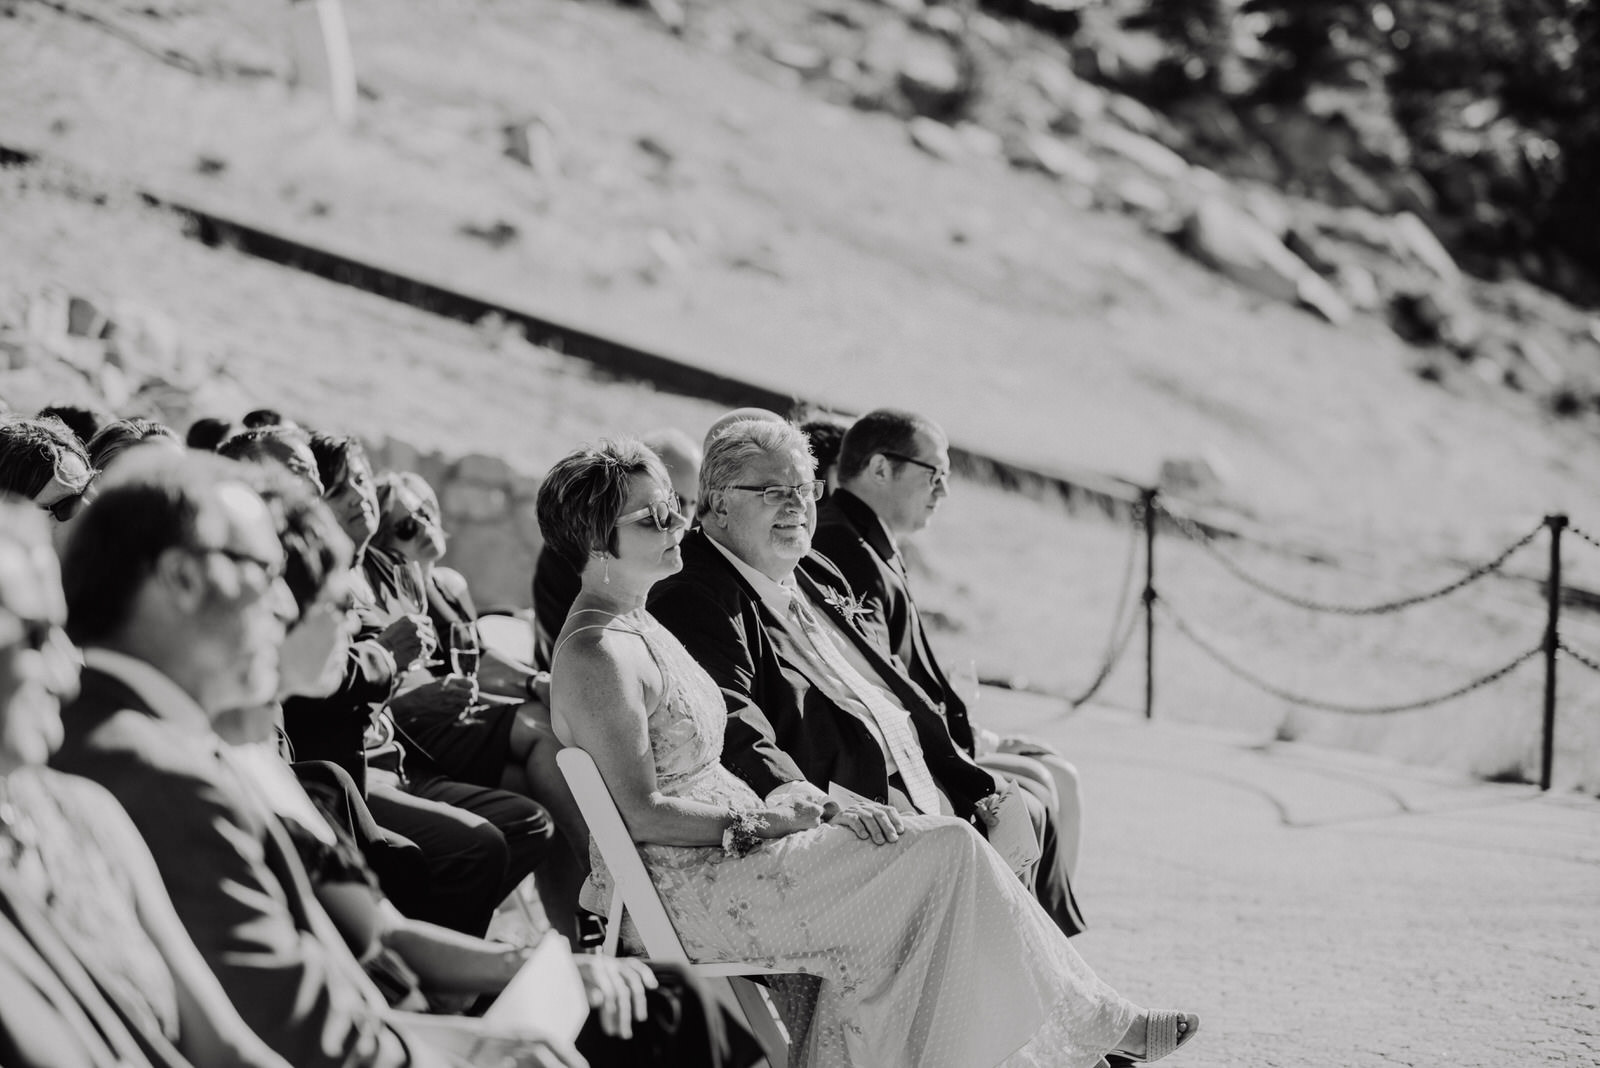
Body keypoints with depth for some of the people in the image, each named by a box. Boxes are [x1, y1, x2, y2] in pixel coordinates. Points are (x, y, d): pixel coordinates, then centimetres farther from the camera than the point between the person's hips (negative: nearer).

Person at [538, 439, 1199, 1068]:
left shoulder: (640, 626, 15)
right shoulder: (599, 656, -17)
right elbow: (641, 814, -21)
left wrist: (778, 806, 4)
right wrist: (765, 822, -15)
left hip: (721, 852, 10)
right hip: (686, 889, -10)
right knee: (946, 852, -12)